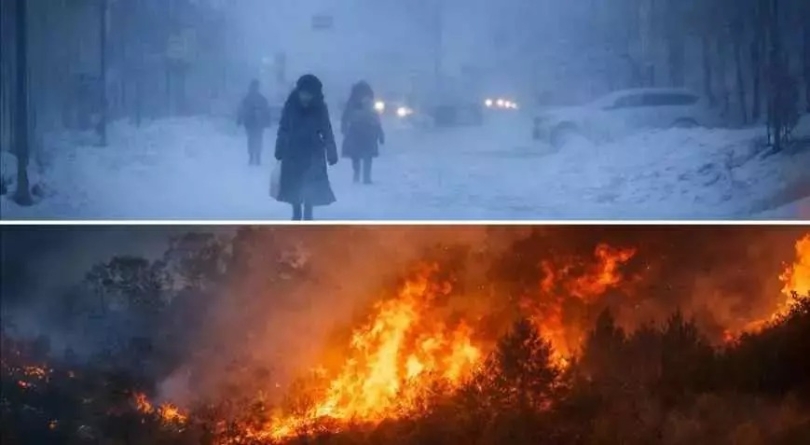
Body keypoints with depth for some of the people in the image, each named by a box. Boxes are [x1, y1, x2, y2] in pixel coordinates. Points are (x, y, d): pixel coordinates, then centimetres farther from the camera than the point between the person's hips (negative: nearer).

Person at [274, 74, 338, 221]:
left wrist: (331, 153, -6)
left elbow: (327, 132, -3)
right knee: (294, 188, 8)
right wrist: (279, 151, -5)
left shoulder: (320, 108, -6)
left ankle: (307, 216, 6)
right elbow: (283, 130, -2)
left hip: (313, 155, -1)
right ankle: (297, 215, 21)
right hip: (292, 153, 1)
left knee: (310, 189, -4)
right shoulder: (290, 106, -7)